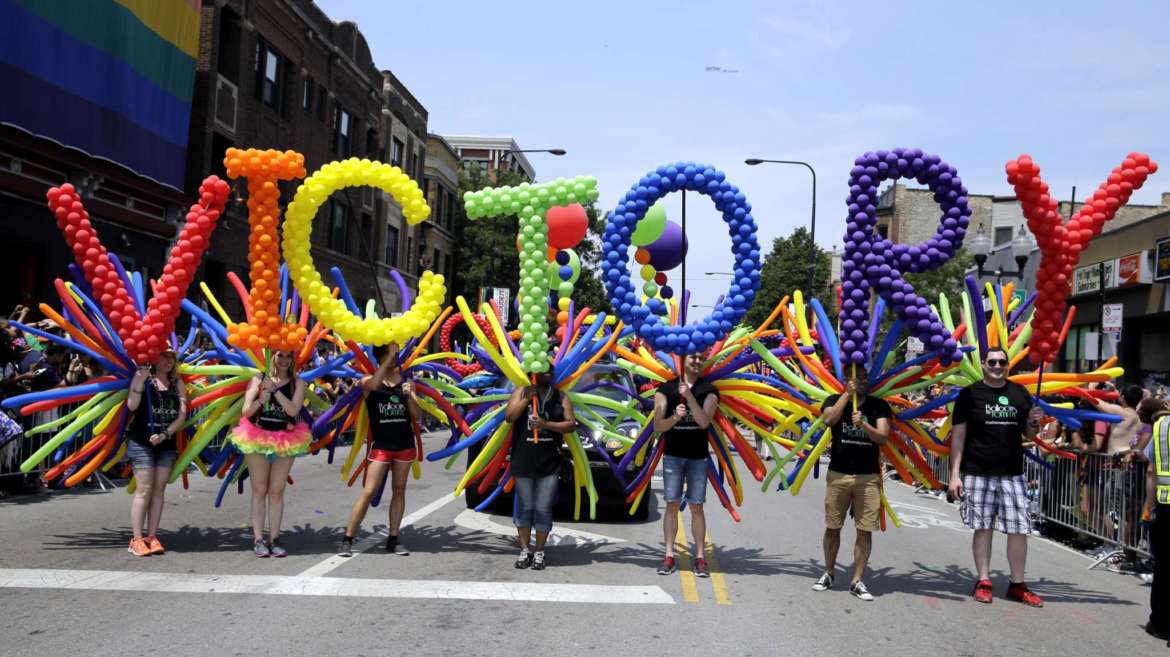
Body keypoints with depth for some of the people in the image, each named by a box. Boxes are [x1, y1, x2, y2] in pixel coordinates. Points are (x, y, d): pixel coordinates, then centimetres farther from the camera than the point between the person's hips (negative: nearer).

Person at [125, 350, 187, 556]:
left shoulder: (178, 383, 8)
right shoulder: (143, 377, -2)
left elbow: (182, 416, 2)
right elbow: (132, 406, -15)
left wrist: (165, 434, -10)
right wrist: (139, 382, -25)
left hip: (167, 443, 4)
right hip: (141, 441, -4)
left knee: (159, 490, 5)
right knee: (144, 489, -8)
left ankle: (152, 536, 10)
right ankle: (136, 539, -5)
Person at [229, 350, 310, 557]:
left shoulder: (297, 384, 2)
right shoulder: (258, 380, 2)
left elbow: (293, 410, -12)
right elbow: (246, 411, -3)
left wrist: (275, 391, -20)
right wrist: (261, 400, -22)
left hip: (285, 441, 1)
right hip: (258, 439, 0)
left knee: (277, 491, 5)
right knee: (259, 490, 3)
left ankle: (274, 538, 8)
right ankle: (258, 539, 5)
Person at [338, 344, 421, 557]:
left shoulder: (406, 381, 6)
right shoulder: (368, 381, -1)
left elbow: (416, 415, 1)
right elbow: (374, 384, -28)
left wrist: (410, 395, -16)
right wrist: (389, 357, -24)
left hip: (405, 444, 3)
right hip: (381, 445, -3)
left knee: (399, 490, 8)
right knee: (368, 492, -9)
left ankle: (393, 539, 16)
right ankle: (347, 540, -3)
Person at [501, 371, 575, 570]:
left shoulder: (561, 397, 7)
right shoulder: (521, 392, 6)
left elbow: (571, 424, 1)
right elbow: (508, 416, -4)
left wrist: (547, 424, -12)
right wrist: (527, 398, -12)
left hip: (550, 463, 0)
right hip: (523, 461, 0)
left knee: (543, 509, 0)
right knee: (525, 507, 6)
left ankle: (539, 552, 10)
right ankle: (525, 550, 17)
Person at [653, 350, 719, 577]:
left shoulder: (708, 390, 3)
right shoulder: (666, 389, 3)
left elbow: (704, 421, -13)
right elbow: (657, 426, -4)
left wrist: (689, 395, -21)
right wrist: (675, 417, -23)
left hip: (698, 456, 0)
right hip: (672, 455, 0)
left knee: (696, 507, 1)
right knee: (672, 505, 1)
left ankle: (700, 557, 7)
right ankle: (669, 555, 6)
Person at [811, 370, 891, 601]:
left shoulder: (879, 406, 5)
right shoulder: (835, 400, 6)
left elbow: (883, 437, -5)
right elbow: (829, 420, -15)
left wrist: (863, 425, -23)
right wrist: (847, 394, -12)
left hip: (869, 477, 0)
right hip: (838, 475, 0)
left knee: (865, 530, -1)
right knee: (832, 528, 7)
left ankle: (857, 581, 8)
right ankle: (828, 574, 22)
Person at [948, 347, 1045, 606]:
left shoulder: (1019, 393, 10)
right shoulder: (970, 394, 0)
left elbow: (1028, 435, 17)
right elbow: (958, 436, -2)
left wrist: (1034, 423, -6)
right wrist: (955, 474, -8)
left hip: (1013, 474, 3)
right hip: (978, 474, -3)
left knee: (1019, 529, 2)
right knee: (983, 528, 4)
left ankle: (1017, 585, 14)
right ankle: (983, 582, 14)